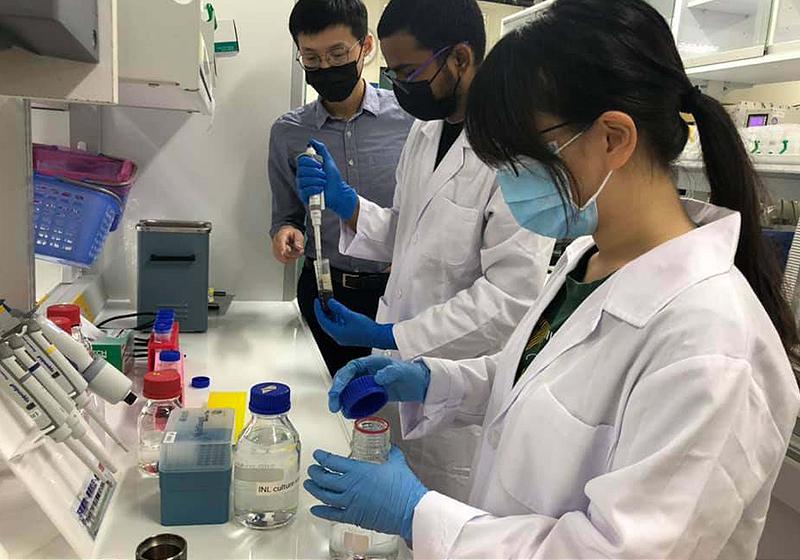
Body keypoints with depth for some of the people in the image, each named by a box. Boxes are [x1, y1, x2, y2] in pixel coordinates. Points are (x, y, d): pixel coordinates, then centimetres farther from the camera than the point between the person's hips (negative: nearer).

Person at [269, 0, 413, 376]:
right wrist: (286, 232, -10)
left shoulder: (410, 116, -5)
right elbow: (285, 214, 12)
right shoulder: (287, 133, 2)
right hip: (326, 292, 2)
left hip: (400, 289, -1)